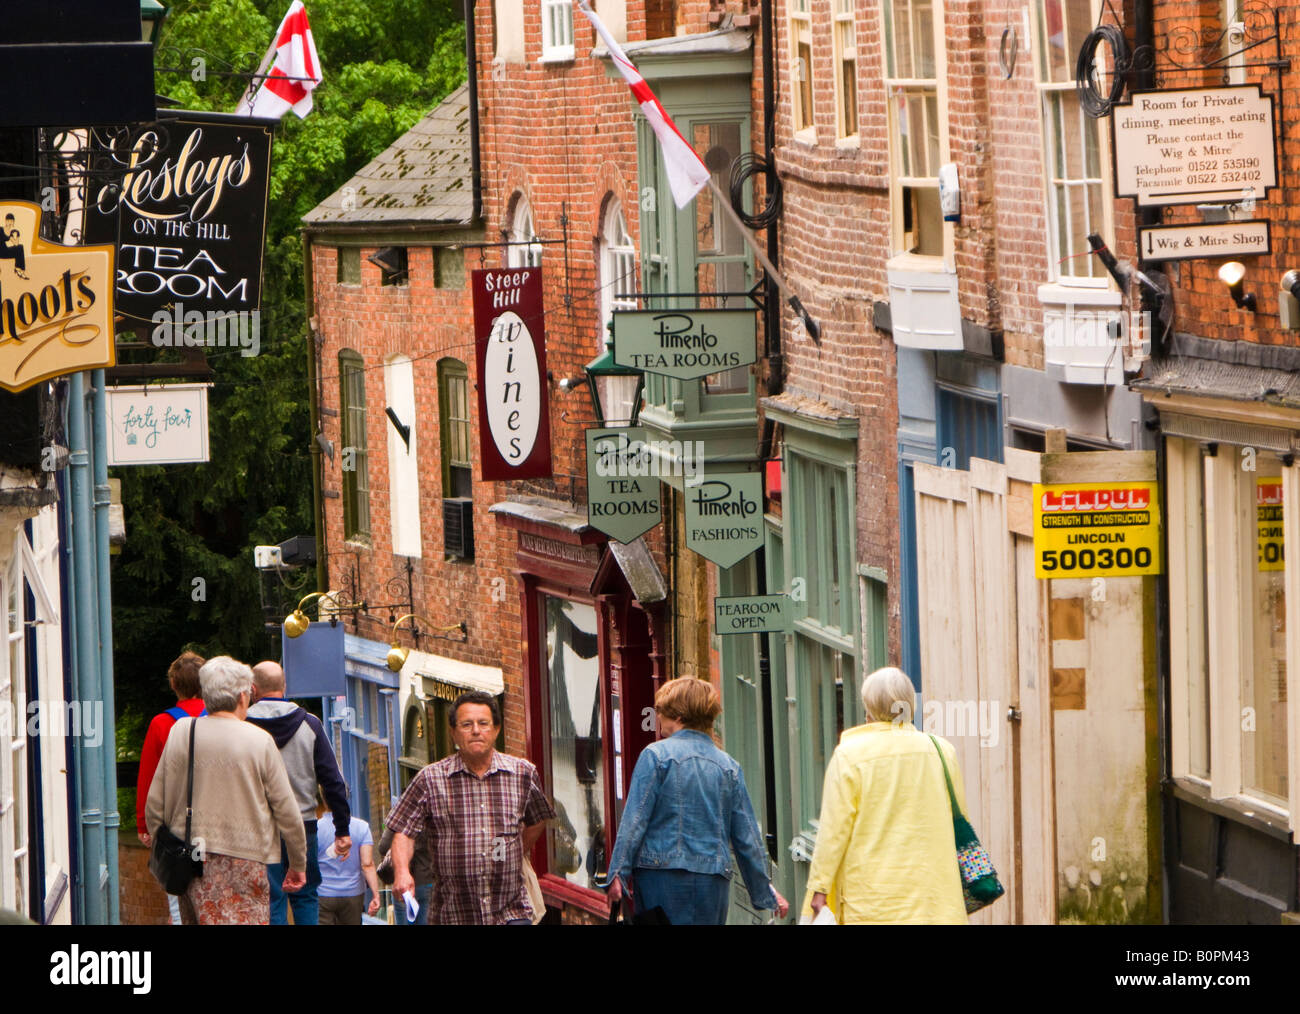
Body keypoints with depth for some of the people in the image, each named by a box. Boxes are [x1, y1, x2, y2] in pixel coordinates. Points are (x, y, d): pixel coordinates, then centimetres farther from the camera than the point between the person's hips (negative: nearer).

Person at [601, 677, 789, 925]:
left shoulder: (656, 755, -3)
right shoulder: (729, 766, 10)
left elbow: (635, 820, -7)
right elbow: (747, 838, 12)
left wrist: (619, 872, -5)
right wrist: (765, 891, 20)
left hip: (662, 876, -4)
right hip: (714, 881, 4)